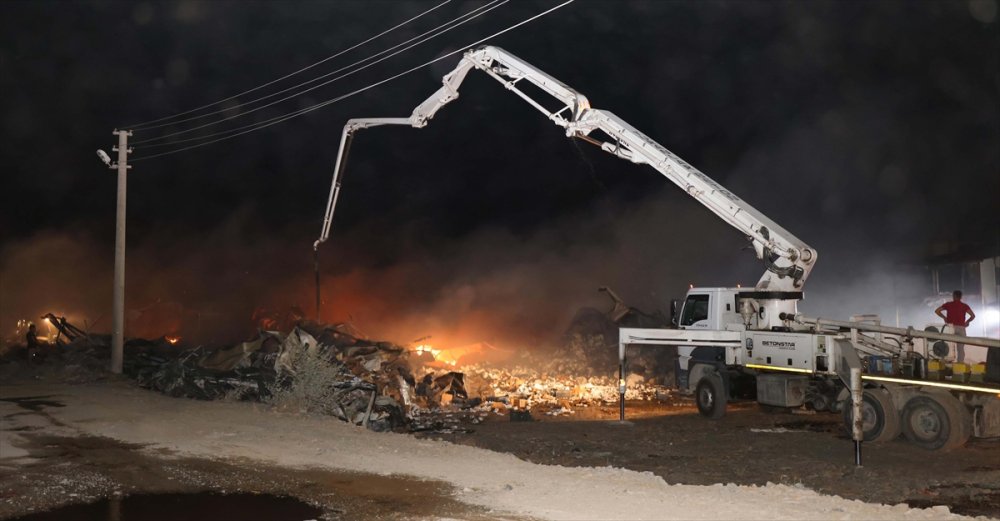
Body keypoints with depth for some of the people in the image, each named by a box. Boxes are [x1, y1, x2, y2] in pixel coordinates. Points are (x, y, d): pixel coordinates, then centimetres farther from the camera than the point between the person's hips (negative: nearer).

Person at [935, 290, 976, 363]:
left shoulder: (948, 304, 5)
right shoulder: (964, 306, 5)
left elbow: (936, 311, 4)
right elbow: (973, 315, -6)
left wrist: (944, 317, 15)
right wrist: (967, 321, 11)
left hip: (951, 327, 0)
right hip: (961, 327, 0)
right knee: (960, 348, 6)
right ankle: (960, 363, 1)